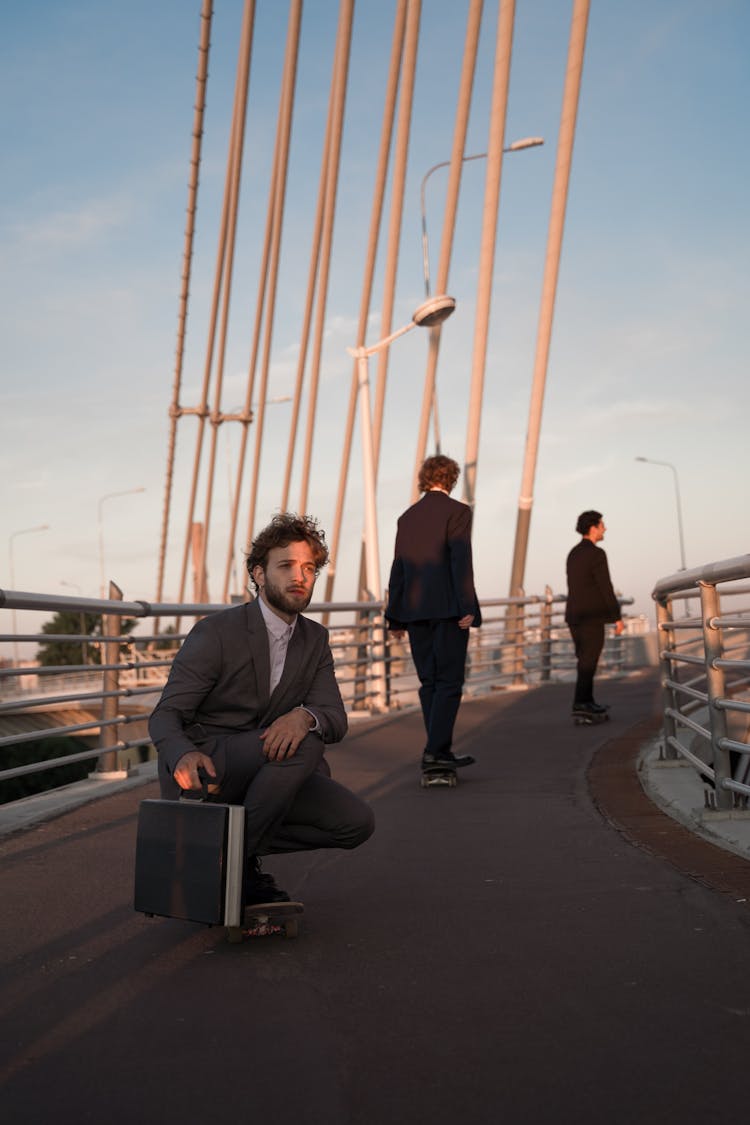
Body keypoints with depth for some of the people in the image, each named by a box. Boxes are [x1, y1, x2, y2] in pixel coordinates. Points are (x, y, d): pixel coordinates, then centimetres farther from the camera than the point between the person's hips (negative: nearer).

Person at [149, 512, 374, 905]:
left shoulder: (315, 640, 6)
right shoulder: (217, 631, -12)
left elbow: (336, 719, -5)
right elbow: (165, 715, -14)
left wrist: (304, 716, -32)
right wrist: (184, 754, -39)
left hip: (259, 771, 6)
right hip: (201, 770, -6)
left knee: (356, 822, -11)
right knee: (304, 746, -30)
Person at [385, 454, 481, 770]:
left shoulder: (407, 517, 14)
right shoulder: (457, 511, -4)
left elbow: (399, 568, 13)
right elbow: (461, 560, -14)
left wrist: (395, 616, 17)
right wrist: (467, 608, -15)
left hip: (415, 610, 6)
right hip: (448, 607, -6)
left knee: (429, 681, 9)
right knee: (449, 681, -4)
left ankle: (440, 749, 11)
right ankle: (435, 749, -11)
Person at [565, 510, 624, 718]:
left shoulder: (573, 554, 15)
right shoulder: (596, 554, -13)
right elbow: (606, 588, -16)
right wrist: (617, 617, -11)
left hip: (574, 615, 8)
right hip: (592, 617, -8)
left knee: (585, 660, 13)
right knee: (588, 661, -7)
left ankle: (587, 701, 16)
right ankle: (581, 702, -10)